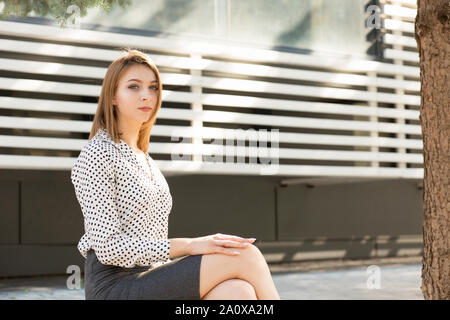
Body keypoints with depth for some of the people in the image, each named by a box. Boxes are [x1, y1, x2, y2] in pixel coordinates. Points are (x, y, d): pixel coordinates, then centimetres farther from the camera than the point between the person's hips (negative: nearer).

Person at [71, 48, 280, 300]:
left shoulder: (145, 160, 21)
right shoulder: (96, 154, -5)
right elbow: (108, 247, -14)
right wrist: (189, 245, -18)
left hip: (149, 280, 7)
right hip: (116, 287, -7)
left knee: (238, 292, -25)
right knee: (245, 254, -20)